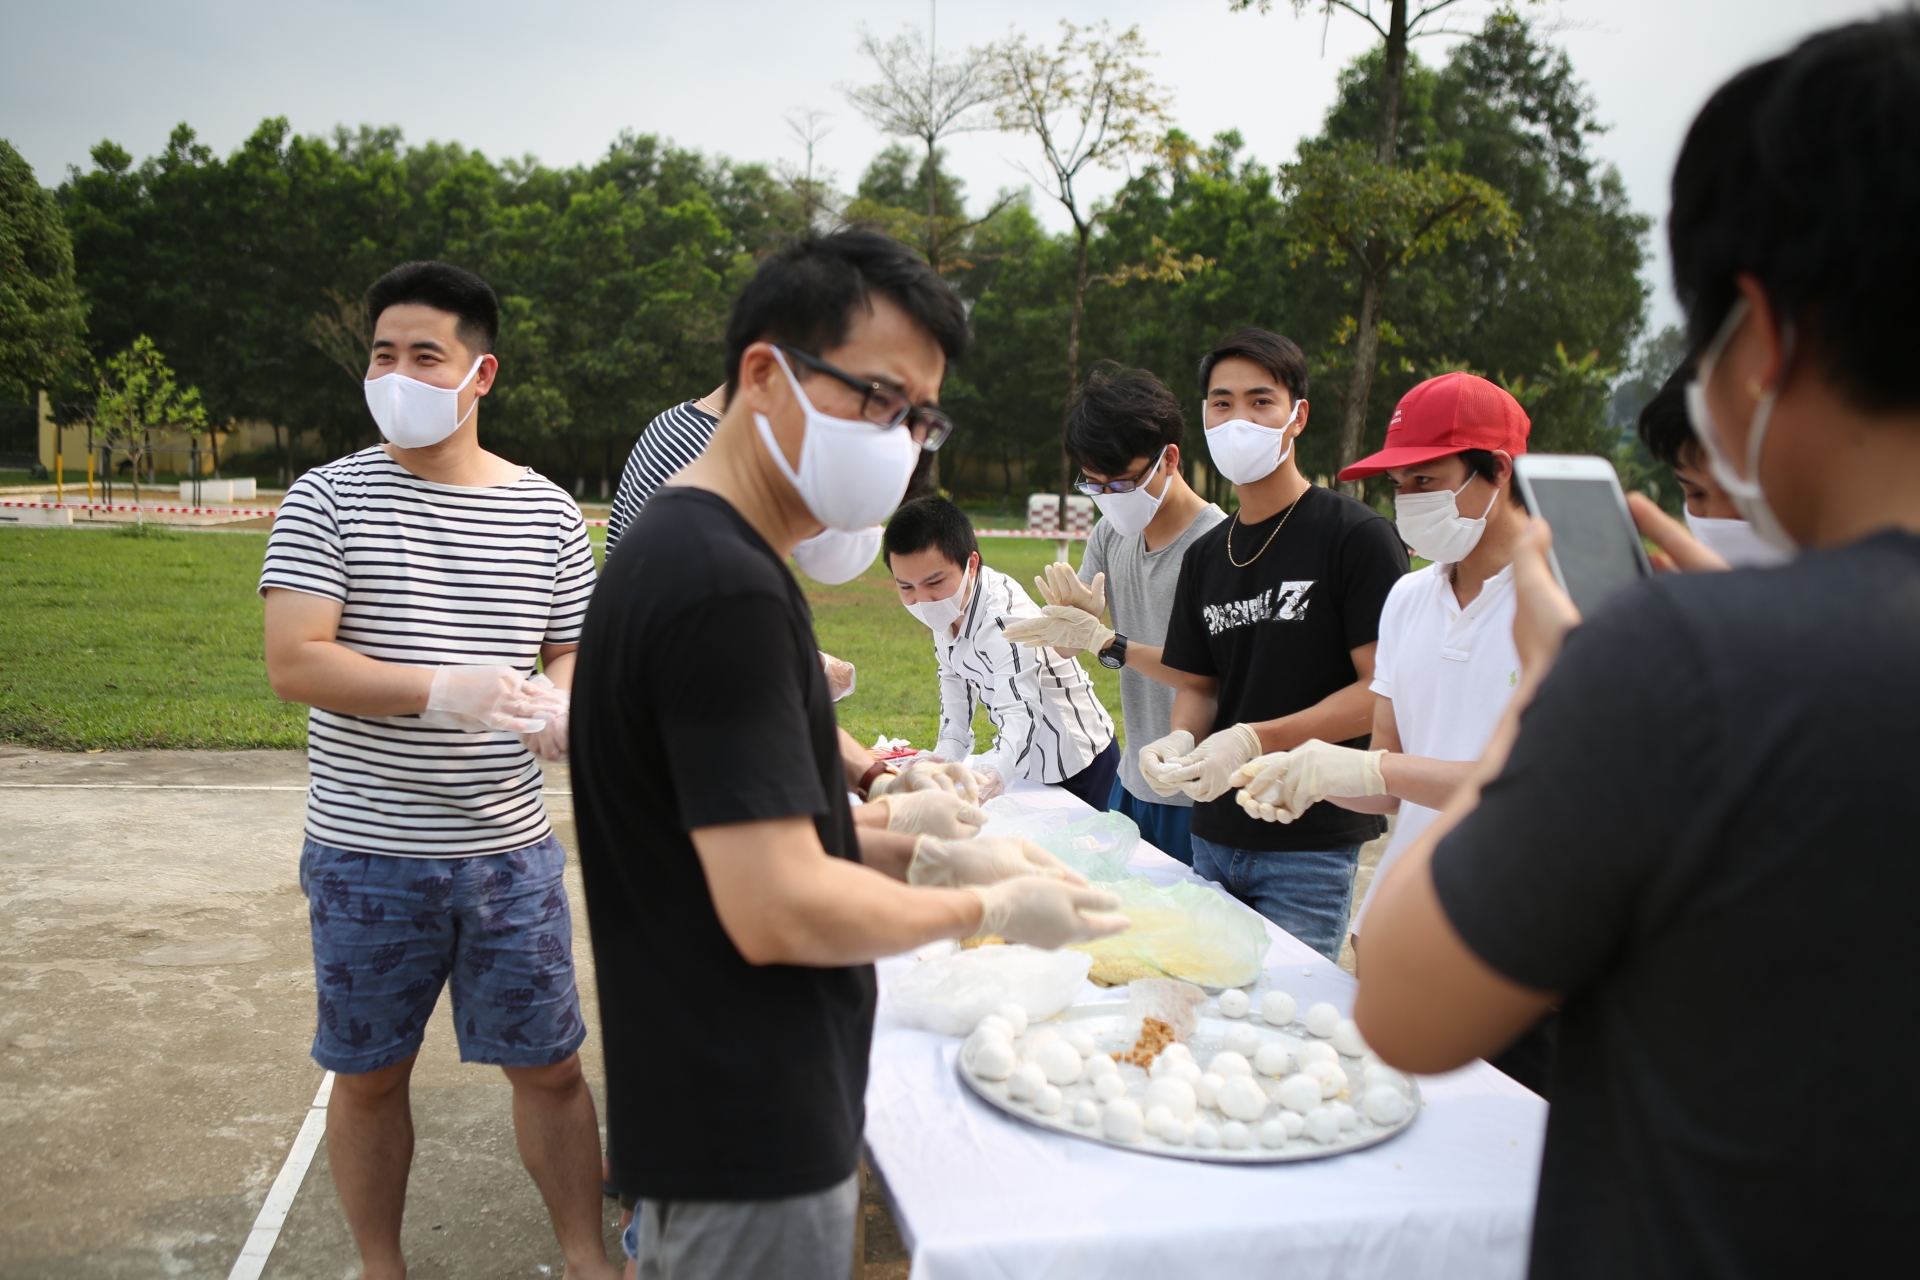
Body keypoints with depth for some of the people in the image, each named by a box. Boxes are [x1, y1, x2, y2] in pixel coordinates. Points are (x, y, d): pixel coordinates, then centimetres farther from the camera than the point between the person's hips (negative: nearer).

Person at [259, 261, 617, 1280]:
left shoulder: (547, 512, 3)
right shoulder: (329, 499, -3)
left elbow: (574, 652, 11)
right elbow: (292, 662, -12)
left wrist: (561, 705, -13)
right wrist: (440, 691, -26)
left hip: (509, 850, 2)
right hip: (366, 855, -1)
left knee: (549, 1066, 9)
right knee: (368, 1073, 14)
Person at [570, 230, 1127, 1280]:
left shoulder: (684, 551, 9)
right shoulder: (724, 585, -23)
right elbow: (781, 910, -26)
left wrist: (922, 857, 4)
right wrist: (987, 909, -11)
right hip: (752, 1150, -9)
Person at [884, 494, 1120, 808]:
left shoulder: (1005, 620, -32)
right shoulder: (947, 606, -6)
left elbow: (1021, 714, -43)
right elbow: (954, 684, 4)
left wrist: (992, 775, -61)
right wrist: (944, 754, -8)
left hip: (1079, 765, -7)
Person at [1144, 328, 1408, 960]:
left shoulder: (1357, 536, -8)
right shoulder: (1205, 555, 12)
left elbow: (1384, 689, -14)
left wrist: (1254, 740, -21)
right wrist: (1180, 740, -6)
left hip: (1312, 844, -6)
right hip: (1214, 837, 6)